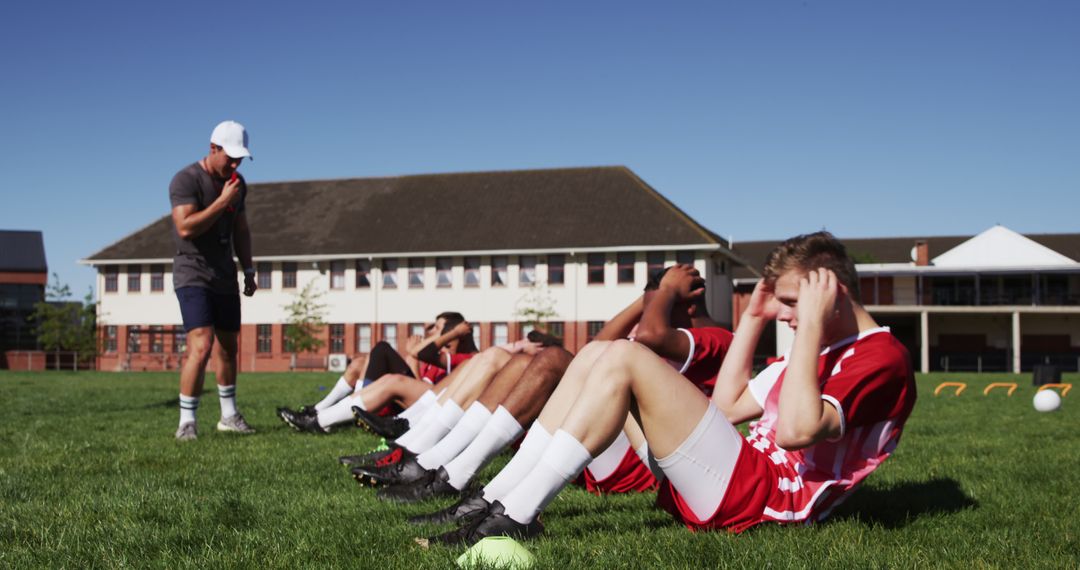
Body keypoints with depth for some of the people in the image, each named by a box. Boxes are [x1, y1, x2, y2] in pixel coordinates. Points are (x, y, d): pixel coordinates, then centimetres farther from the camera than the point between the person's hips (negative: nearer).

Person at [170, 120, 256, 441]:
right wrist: (223, 201, -24)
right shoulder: (186, 180, -14)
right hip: (193, 276, -7)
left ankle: (229, 415, 25)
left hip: (225, 277, 7)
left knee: (228, 348, 13)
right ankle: (186, 423, -13)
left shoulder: (237, 184, 9)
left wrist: (249, 270, 17)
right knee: (201, 346, -19)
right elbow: (186, 227, -26)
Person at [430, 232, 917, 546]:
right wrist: (754, 318, 22)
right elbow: (728, 405, 25)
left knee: (622, 359, -21)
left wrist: (811, 325, -20)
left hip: (761, 496, -10)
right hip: (747, 480, 10)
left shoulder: (882, 357, -6)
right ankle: (498, 500, -7)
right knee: (599, 354, 4)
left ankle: (517, 517, -22)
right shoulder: (823, 350, 24)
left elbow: (795, 431, -23)